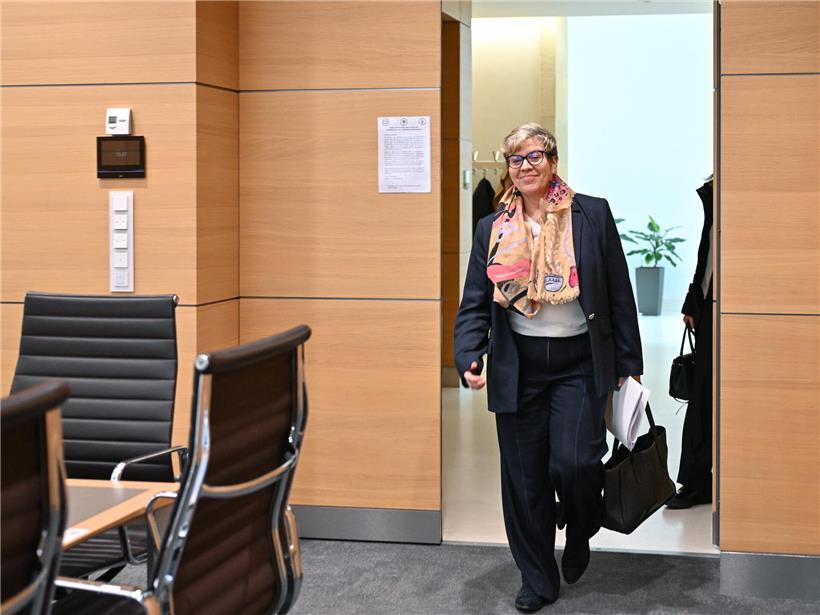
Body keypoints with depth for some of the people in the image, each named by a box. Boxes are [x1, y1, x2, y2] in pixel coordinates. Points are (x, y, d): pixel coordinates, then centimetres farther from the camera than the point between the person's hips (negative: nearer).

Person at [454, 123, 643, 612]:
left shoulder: (592, 215, 0)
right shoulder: (492, 228, 6)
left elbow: (620, 294, 1)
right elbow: (474, 304, 6)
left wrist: (628, 363, 0)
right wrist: (469, 358, -11)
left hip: (579, 364, -2)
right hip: (519, 366, 3)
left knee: (573, 463, -13)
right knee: (523, 477, 6)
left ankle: (580, 532, 22)